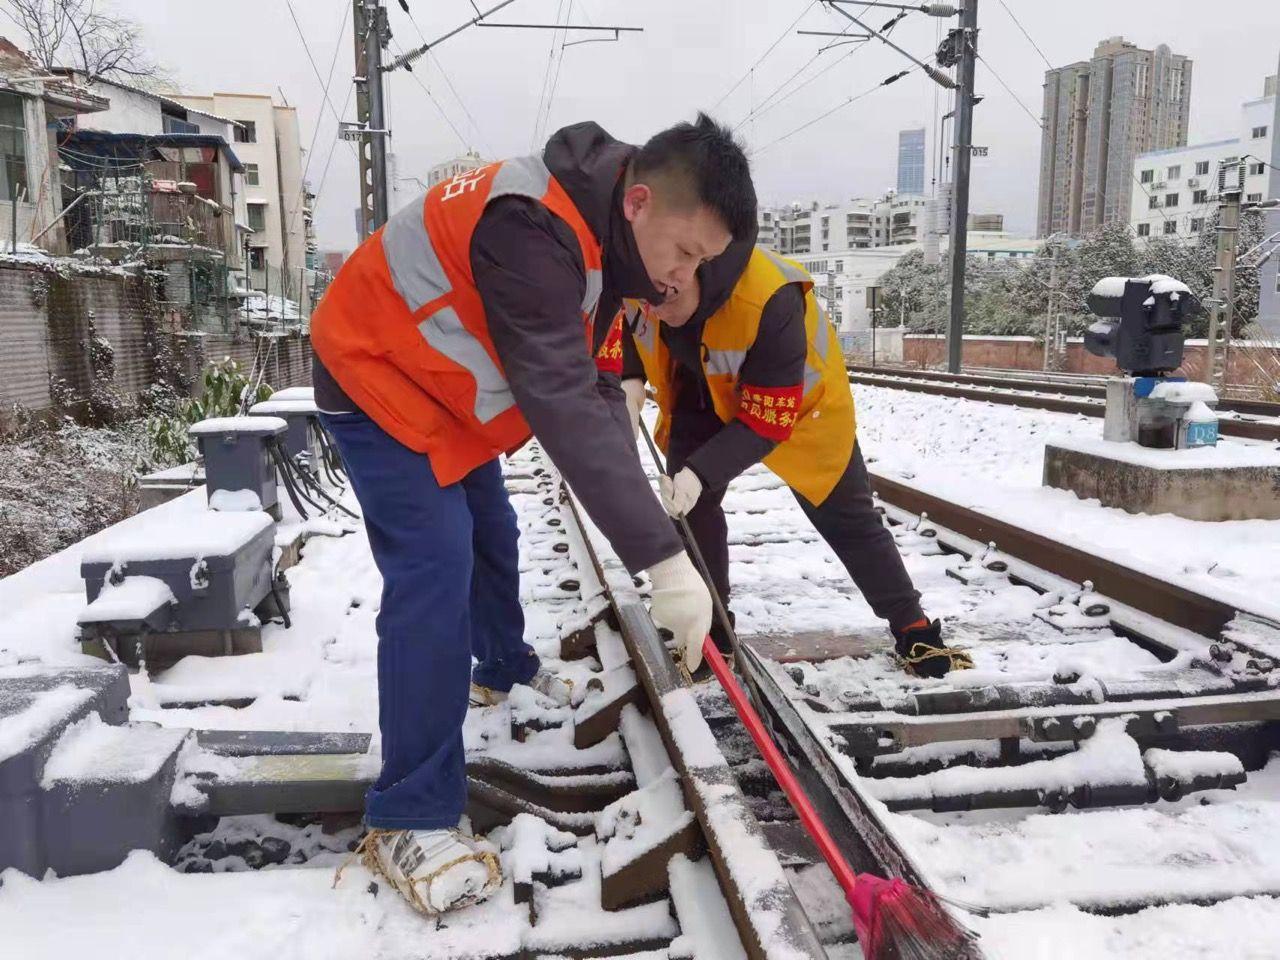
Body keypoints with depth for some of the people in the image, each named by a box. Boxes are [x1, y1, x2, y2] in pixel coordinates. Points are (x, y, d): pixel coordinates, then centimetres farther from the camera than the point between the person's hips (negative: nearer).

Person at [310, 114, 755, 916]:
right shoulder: (533, 230, -35)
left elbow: (598, 388, -2)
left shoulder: (606, 237, -4)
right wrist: (662, 557, -42)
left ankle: (504, 669, 47)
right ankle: (409, 821, -9)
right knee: (436, 570, -17)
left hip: (444, 388, 9)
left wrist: (641, 513, -12)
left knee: (492, 535, 20)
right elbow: (566, 406, -42)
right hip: (378, 377, -9)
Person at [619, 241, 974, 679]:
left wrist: (700, 473, -46)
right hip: (701, 392, 5)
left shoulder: (770, 303, -43)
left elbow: (766, 423, -35)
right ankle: (710, 634, 8)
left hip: (794, 402, -4)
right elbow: (628, 324, -3)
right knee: (685, 500, -9)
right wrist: (630, 379, -22)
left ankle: (914, 629, 21)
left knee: (846, 517, 3)